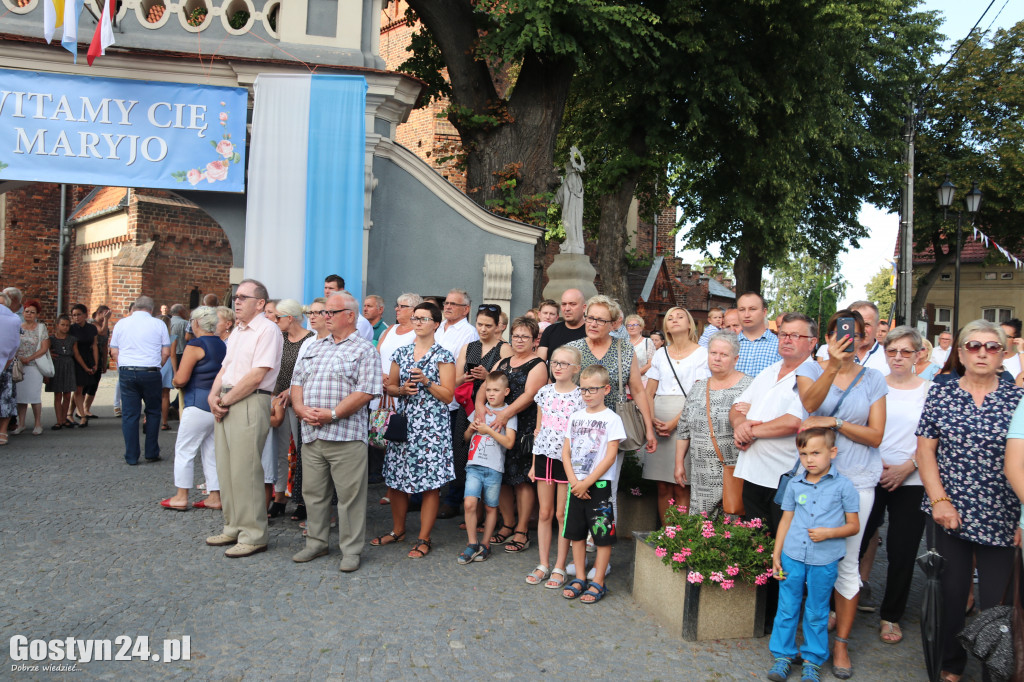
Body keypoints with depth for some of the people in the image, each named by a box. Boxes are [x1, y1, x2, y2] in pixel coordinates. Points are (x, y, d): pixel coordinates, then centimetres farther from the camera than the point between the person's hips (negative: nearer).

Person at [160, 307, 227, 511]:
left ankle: (181, 497, 10)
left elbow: (180, 379, -16)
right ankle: (214, 497, 15)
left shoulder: (195, 346, -13)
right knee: (211, 451, 13)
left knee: (184, 449, 5)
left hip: (199, 406, -8)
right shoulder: (222, 345, 11)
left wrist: (176, 383, 4)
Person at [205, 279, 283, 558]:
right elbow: (225, 368, 20)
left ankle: (253, 535, 2)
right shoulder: (237, 331, 19)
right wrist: (214, 396, 2)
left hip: (250, 404, -9)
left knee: (245, 472, -7)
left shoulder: (267, 330, -10)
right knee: (226, 469, 13)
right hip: (226, 404, 9)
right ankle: (233, 528, 24)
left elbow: (256, 376, -17)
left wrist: (225, 401, -11)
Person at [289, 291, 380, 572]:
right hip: (311, 434, 6)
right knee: (313, 491, 14)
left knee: (349, 495, 0)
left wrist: (332, 414, -17)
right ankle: (315, 542, 29)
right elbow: (297, 381, 16)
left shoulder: (364, 349, -2)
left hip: (346, 435, -6)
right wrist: (301, 409, -4)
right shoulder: (315, 347, 18)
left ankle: (351, 550, 12)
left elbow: (366, 392, -12)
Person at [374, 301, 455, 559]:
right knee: (396, 479, 8)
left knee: (430, 482, -3)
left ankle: (424, 538, 9)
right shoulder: (401, 353, 11)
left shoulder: (443, 356, -2)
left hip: (431, 425, -4)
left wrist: (426, 382, -17)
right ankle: (398, 530, 27)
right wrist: (403, 389, -5)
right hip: (403, 422, 4)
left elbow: (448, 395, -5)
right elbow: (390, 386, 15)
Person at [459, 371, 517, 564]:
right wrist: (471, 428, -2)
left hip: (494, 468, -3)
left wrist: (489, 430, -15)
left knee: (491, 507, 7)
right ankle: (472, 544, 4)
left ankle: (485, 544, 22)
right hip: (474, 464, 3)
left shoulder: (508, 413, -1)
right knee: (469, 503, -9)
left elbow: (509, 442, -11)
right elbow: (466, 437, 19)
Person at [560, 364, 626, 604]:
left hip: (599, 486, -5)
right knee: (576, 533, 11)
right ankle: (580, 578, 24)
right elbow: (566, 451, 8)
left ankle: (598, 583, 11)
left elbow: (610, 456, -12)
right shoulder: (575, 417, 9)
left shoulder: (612, 419, -6)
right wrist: (573, 481, -6)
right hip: (576, 485, 5)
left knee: (603, 535, 0)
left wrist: (586, 482, -14)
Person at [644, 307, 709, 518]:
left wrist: (676, 421, -15)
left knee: (681, 488, -5)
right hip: (658, 424, 4)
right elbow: (648, 393, 13)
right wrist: (651, 419, -5)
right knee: (663, 488, 4)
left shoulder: (701, 353, 4)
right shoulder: (660, 354, 16)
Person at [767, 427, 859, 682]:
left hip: (824, 561, -2)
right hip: (792, 557, 2)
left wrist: (829, 532, -17)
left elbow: (854, 525, 0)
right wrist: (776, 555, 8)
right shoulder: (794, 485, 3)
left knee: (816, 612, 11)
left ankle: (813, 660, 26)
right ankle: (782, 655, 23)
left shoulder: (843, 486, -5)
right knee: (787, 608, 9)